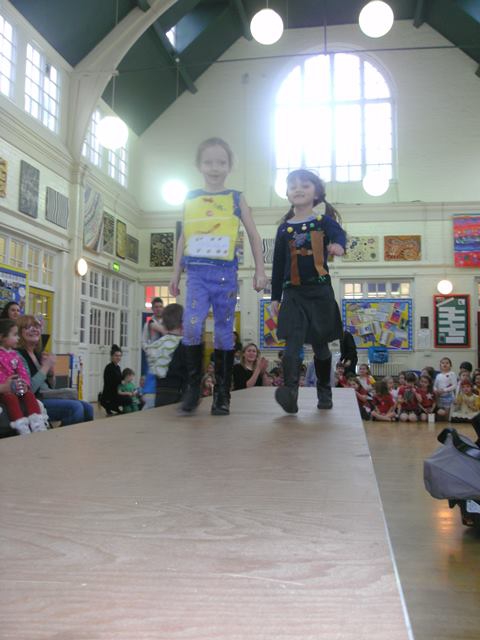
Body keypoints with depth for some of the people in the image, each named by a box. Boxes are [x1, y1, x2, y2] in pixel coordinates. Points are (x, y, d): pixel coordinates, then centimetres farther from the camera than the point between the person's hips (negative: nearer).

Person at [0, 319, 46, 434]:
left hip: (17, 387, 6)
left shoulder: (15, 354, 17)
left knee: (29, 395, -18)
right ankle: (21, 427, -39)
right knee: (11, 398, -33)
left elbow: (23, 372, 12)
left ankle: (37, 424, -25)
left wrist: (25, 384, -7)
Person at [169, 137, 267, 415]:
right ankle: (194, 384, 1)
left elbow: (254, 235, 8)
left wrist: (260, 270, 2)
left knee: (224, 332, 2)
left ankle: (222, 393, 11)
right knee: (192, 325, -17)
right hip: (197, 272, 1)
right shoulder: (191, 199, 12)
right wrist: (176, 273, 14)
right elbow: (184, 238, 17)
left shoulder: (236, 198, 7)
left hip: (225, 273, -1)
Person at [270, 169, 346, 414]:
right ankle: (290, 390, -28)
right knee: (293, 342, -16)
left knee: (320, 344, 9)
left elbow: (339, 234, -21)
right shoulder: (284, 228, 7)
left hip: (320, 291, -1)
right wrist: (275, 297, 8)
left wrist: (338, 245, -46)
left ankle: (324, 392, 25)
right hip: (293, 292, 1)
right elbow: (278, 264, 10)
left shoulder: (324, 221, 2)